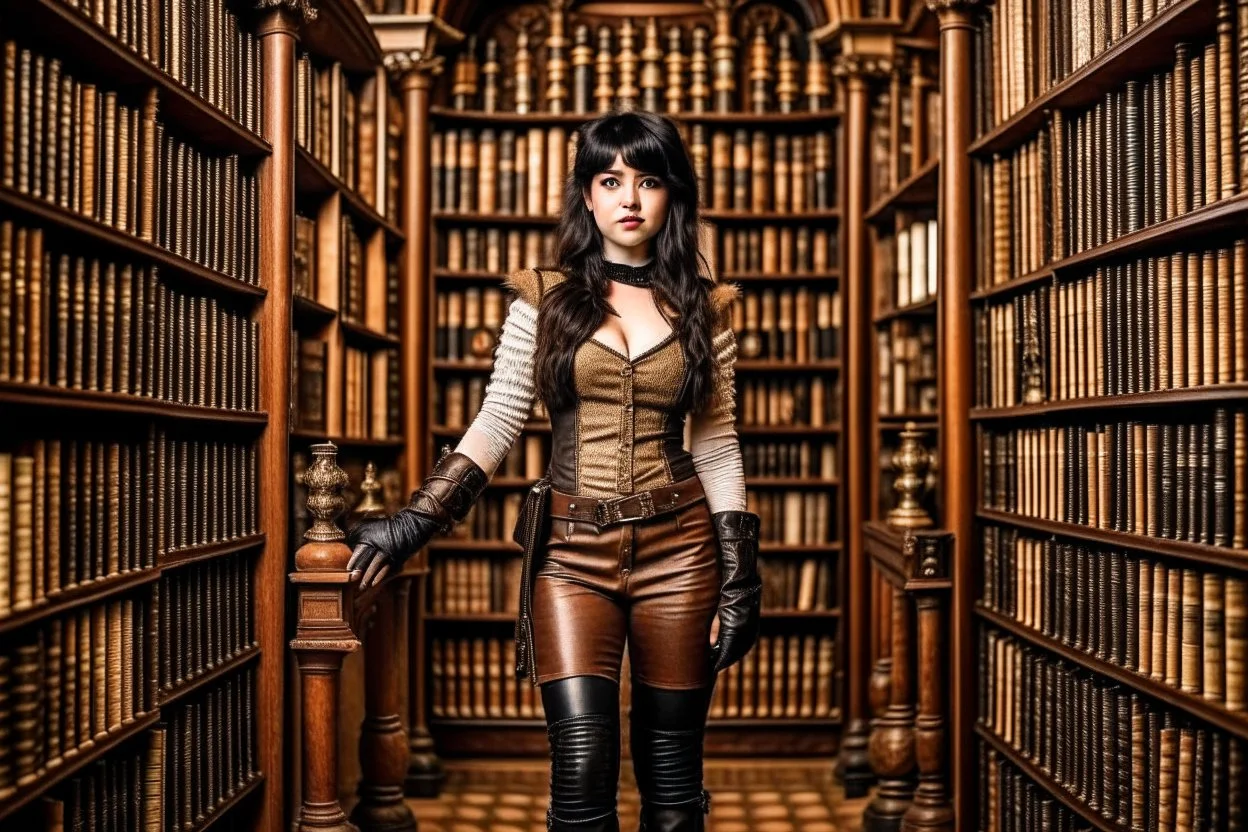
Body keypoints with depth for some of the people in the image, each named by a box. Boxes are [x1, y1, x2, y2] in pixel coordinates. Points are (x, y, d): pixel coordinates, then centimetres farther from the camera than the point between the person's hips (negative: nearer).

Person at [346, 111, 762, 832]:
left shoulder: (702, 307, 6)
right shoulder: (545, 298, 4)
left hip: (678, 551, 1)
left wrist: (739, 580, 1)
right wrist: (414, 522, -9)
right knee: (582, 774, -9)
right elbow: (496, 424, 1)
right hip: (575, 554, -1)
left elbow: (717, 446, 6)